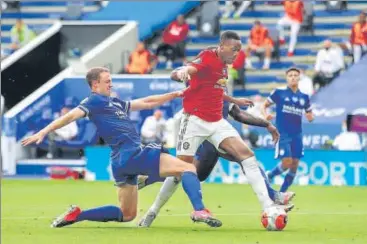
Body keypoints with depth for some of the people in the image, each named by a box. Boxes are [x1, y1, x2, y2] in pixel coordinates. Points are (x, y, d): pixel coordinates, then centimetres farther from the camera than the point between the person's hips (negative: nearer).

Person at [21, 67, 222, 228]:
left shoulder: (115, 103, 23)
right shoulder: (95, 101, -2)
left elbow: (147, 103, 30)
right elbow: (71, 116, -13)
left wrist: (174, 94, 28)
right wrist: (44, 132, -24)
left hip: (123, 161, 9)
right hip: (130, 154, -9)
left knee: (126, 215, 17)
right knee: (188, 168, -9)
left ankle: (75, 215, 13)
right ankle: (199, 211, -30)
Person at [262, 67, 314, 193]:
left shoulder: (304, 97, 9)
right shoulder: (279, 92, -1)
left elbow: (309, 115, 18)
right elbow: (264, 105, 3)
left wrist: (310, 117, -6)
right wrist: (266, 115, -18)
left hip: (297, 135, 4)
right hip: (283, 134, -4)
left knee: (294, 166, 2)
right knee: (287, 162, -16)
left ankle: (281, 193, 14)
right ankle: (268, 177, 11)